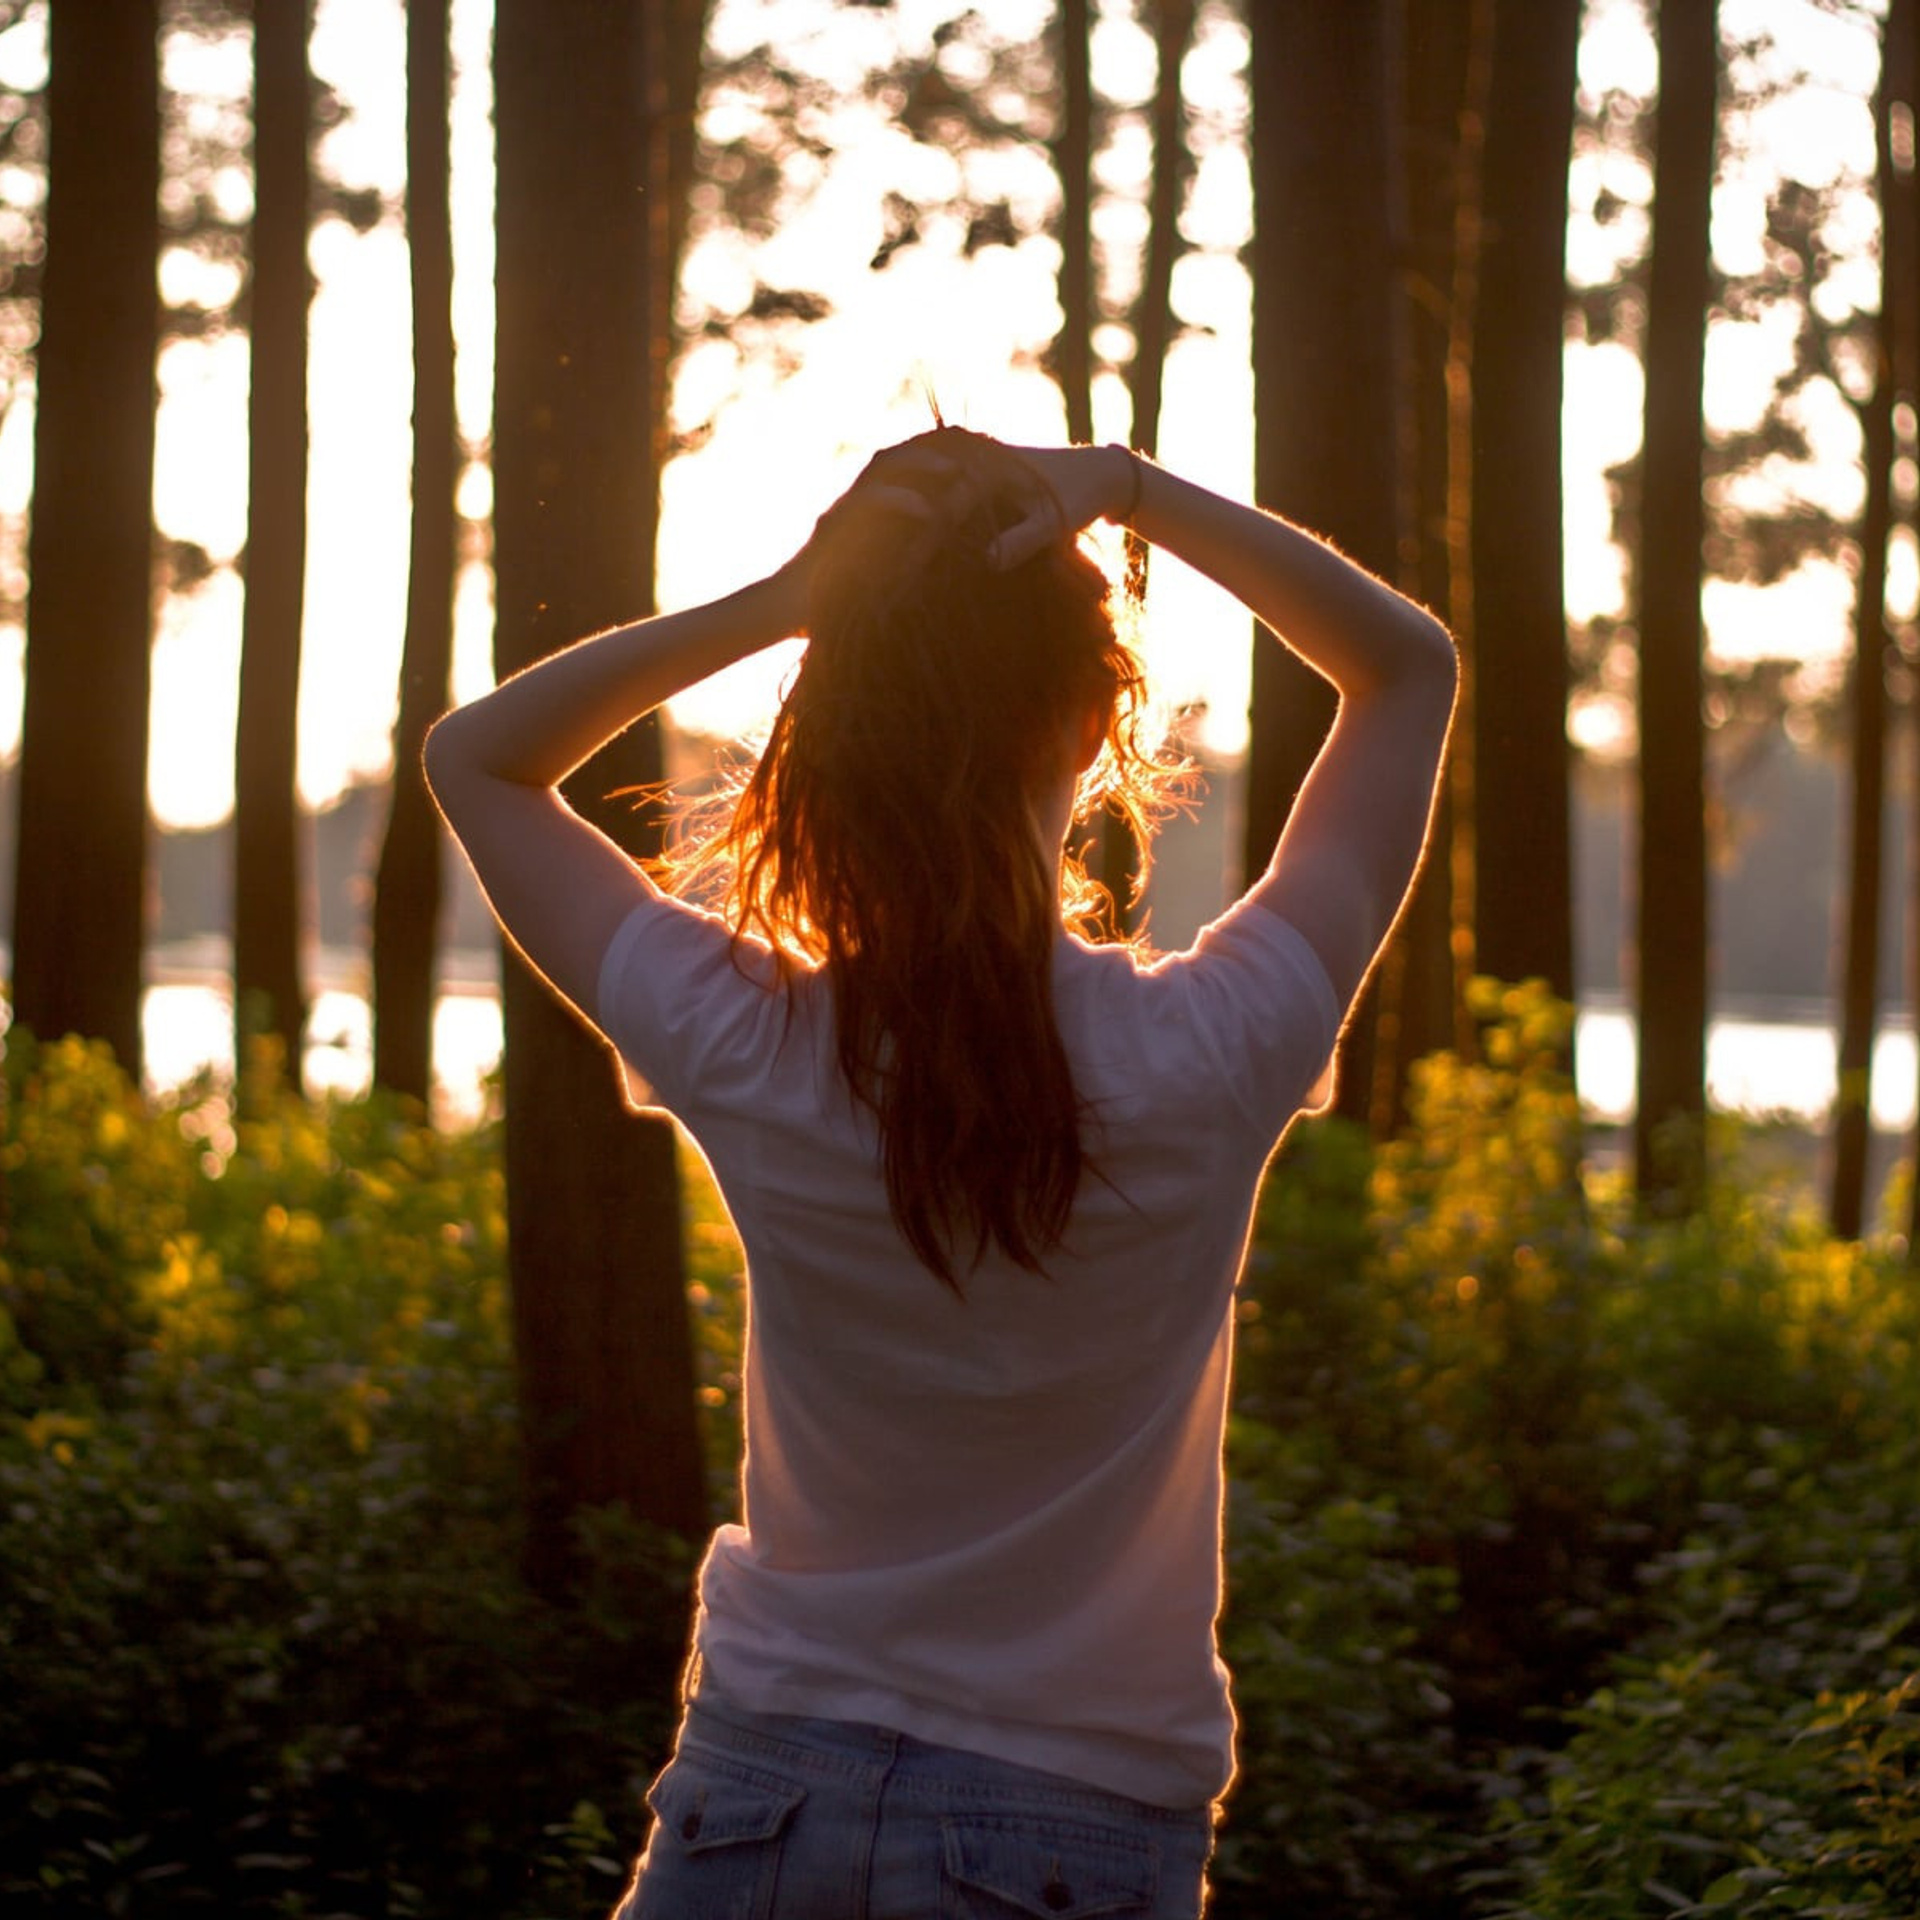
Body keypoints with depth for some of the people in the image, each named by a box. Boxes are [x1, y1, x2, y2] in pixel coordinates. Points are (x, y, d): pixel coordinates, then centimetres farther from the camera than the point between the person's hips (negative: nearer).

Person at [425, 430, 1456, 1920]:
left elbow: (476, 755, 3)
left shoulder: (746, 1055, -15)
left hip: (764, 1782, 2)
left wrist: (780, 600, -10)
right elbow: (1412, 665, -1)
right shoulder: (1209, 1062, -16)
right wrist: (1137, 491, -13)